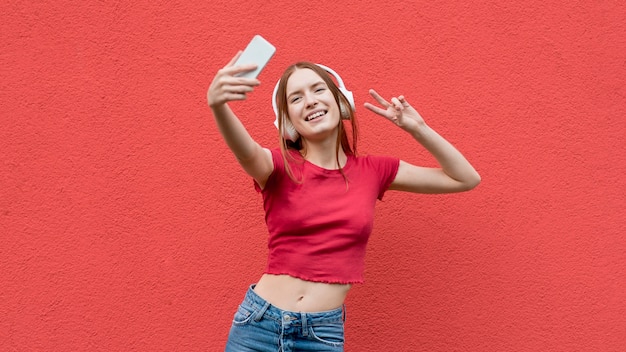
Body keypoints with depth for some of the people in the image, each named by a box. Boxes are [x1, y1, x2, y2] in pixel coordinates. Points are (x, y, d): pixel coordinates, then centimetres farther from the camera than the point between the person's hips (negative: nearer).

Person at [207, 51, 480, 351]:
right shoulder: (279, 167, -5)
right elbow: (247, 152, -30)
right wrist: (218, 104, -50)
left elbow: (466, 179, 7)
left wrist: (417, 128, -3)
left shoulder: (371, 171, 3)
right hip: (259, 324, -1)